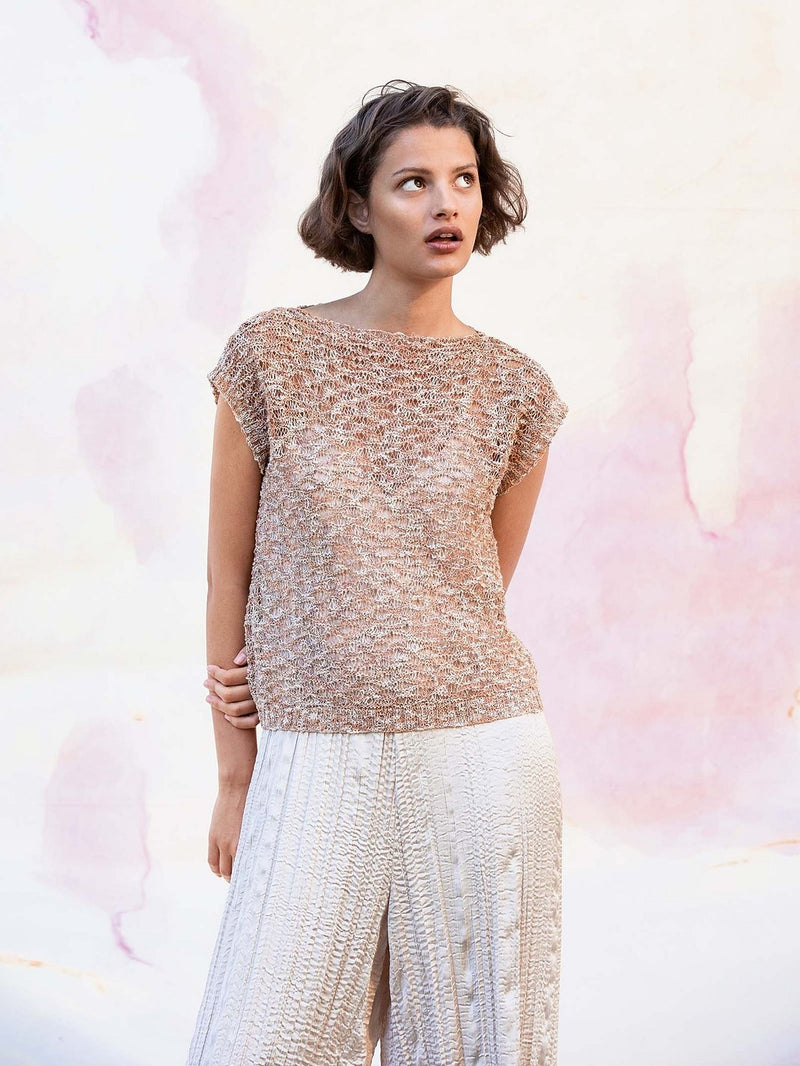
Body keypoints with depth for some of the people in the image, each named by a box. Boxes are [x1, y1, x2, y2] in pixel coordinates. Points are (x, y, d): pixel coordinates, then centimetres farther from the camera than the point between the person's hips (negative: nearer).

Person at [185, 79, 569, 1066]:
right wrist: (235, 774, 4)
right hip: (317, 761, -1)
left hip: (481, 751, 1)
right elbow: (231, 569, 3)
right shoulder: (271, 353, 0)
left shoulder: (515, 388, 3)